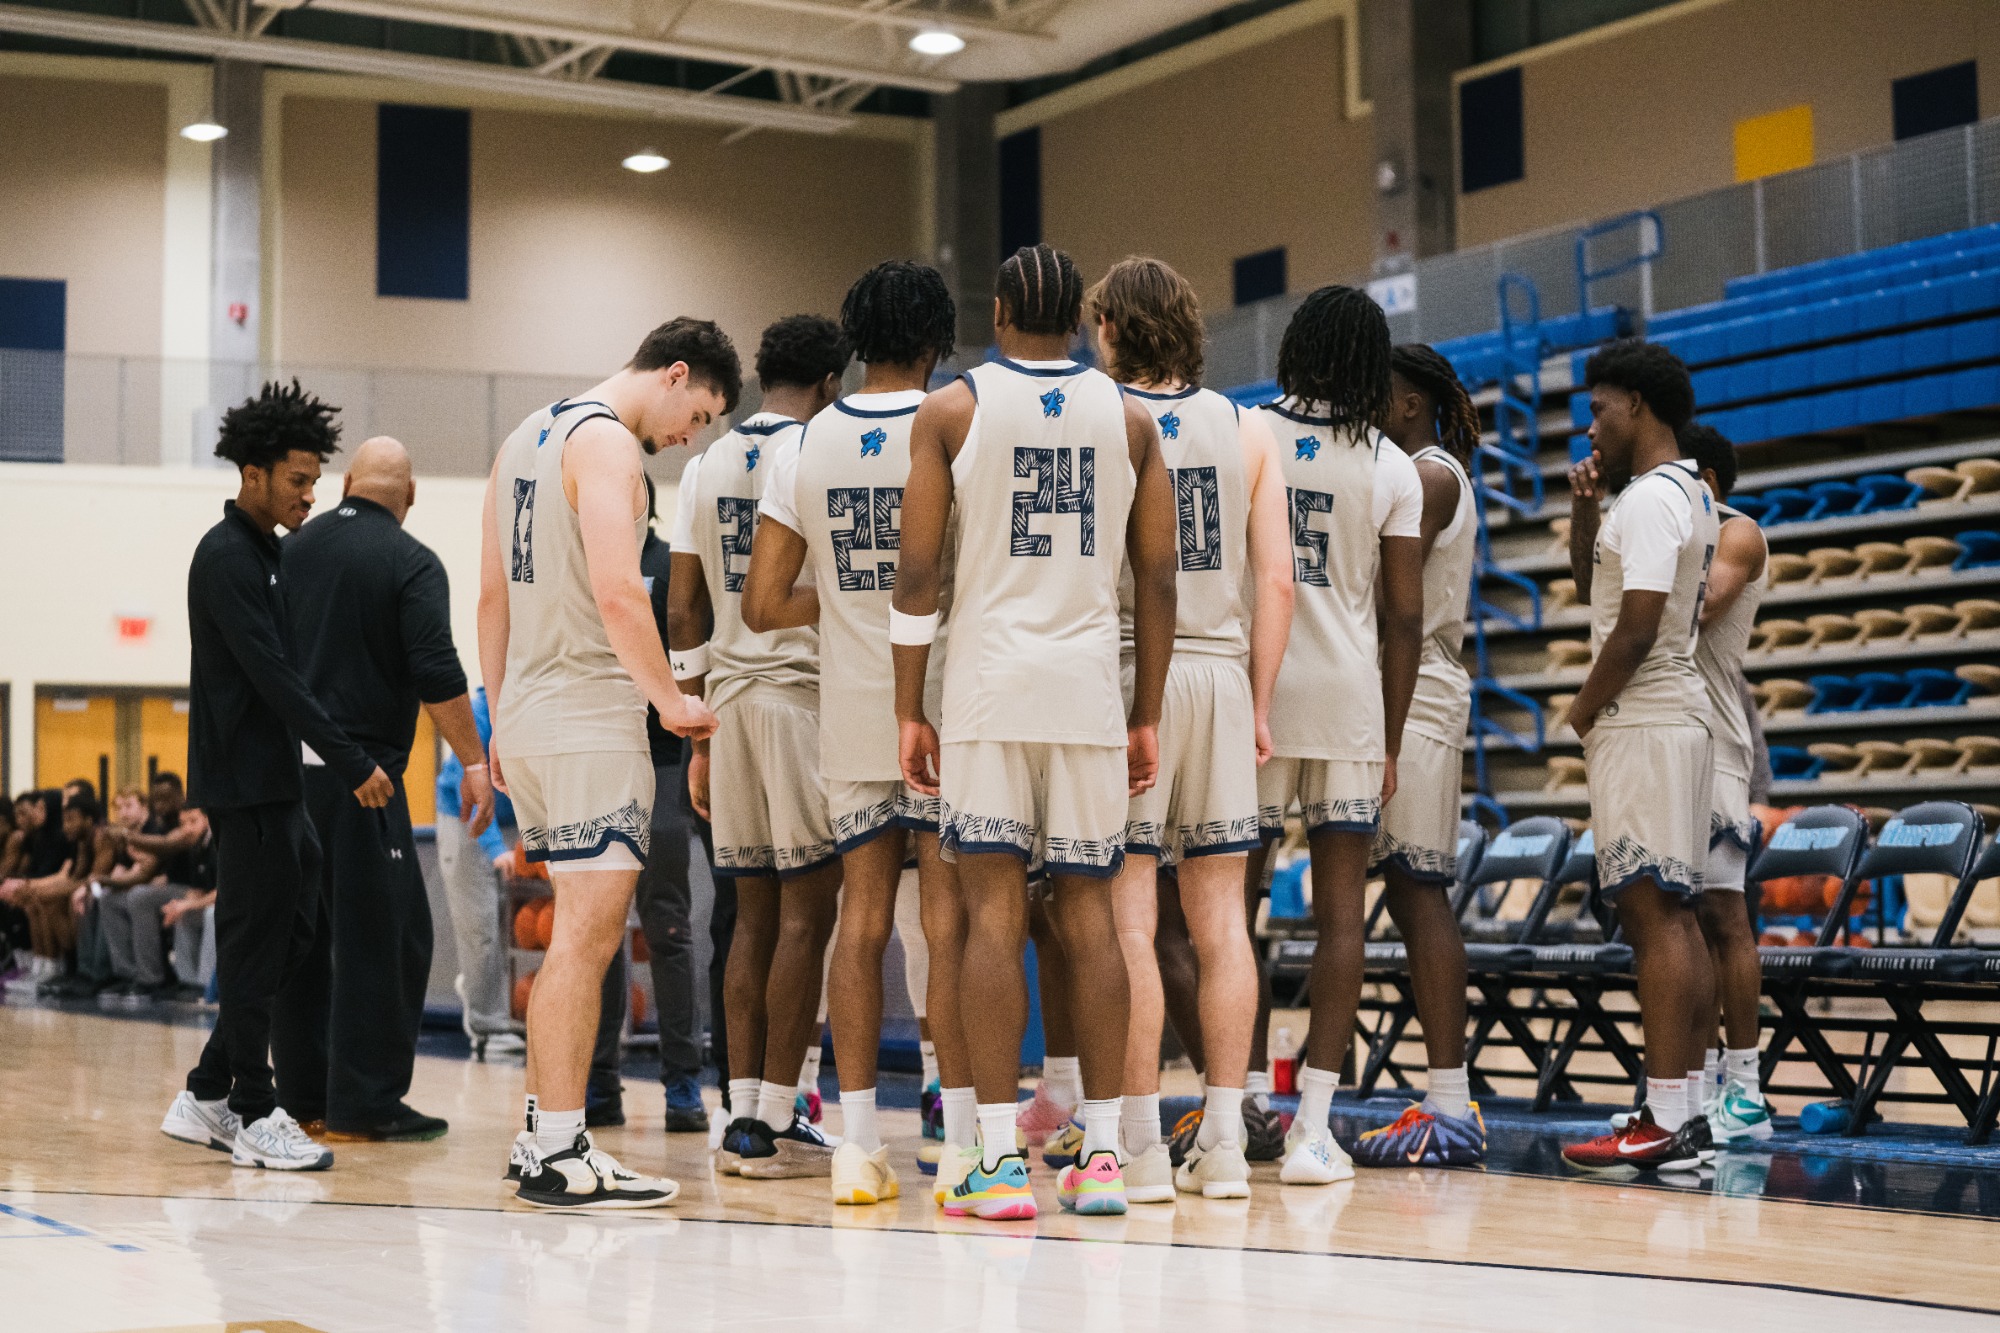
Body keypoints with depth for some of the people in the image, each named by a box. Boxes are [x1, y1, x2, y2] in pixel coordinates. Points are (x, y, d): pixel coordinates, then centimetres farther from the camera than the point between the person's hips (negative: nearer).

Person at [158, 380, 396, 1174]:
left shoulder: (267, 554, 17)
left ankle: (207, 1098, 17)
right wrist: (353, 764, -22)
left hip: (274, 776, 10)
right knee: (256, 938, -5)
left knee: (293, 931, 10)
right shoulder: (226, 557, -13)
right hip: (244, 776, -10)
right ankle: (253, 1115, 2)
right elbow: (271, 675, -20)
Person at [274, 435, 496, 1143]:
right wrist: (474, 762, -9)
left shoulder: (291, 551, 11)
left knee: (301, 933, 13)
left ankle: (302, 1096, 18)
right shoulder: (410, 563, -7)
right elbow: (437, 676, -14)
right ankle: (363, 1105, -2)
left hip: (284, 766, 7)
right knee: (383, 937, -1)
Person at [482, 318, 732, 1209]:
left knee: (583, 930, 15)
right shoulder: (608, 441, -11)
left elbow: (492, 595, 20)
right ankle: (558, 1157, -9)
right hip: (591, 719, -10)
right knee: (587, 931, -9)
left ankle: (542, 1135, 18)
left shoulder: (527, 436, 18)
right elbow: (619, 595, -23)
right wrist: (670, 700, -11)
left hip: (528, 721, 10)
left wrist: (501, 721, 22)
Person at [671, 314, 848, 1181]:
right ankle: (774, 1126, -3)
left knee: (754, 913, 11)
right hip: (806, 689, -6)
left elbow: (683, 611, 11)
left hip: (727, 695, 6)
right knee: (805, 913, -2)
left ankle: (743, 1115, 11)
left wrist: (697, 737, 14)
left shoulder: (705, 466, 13)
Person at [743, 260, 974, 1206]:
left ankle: (857, 1144, 7)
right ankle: (962, 1143, -1)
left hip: (849, 711, 3)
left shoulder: (801, 447, 4)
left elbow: (763, 605, 3)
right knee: (949, 917, -1)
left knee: (862, 916, 7)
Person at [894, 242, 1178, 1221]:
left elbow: (919, 570, -3)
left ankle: (1000, 1161, -5)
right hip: (1091, 685, 2)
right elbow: (1158, 579, 7)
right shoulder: (1129, 416, 9)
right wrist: (1147, 717, 12)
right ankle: (1101, 1153, 7)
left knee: (993, 911, -2)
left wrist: (908, 711, 2)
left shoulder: (951, 408, 2)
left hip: (990, 682, -2)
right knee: (1087, 911, 7)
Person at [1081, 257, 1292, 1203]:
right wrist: (1259, 706, 11)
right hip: (1222, 673, 4)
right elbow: (1275, 582, 5)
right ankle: (1223, 1143, 10)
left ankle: (1142, 1148, -2)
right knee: (1219, 916, 8)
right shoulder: (1248, 428, 9)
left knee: (1128, 918, -1)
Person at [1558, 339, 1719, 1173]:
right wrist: (1585, 509, 12)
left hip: (1641, 723, -10)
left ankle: (1666, 1121, -13)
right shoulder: (1689, 493, 19)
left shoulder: (1649, 499, -14)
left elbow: (1635, 629, -21)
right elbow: (1592, 591, 27)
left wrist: (1582, 713, -8)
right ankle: (1689, 1114, 11)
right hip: (1677, 718, 10)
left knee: (1651, 915, -11)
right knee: (1674, 916, 9)